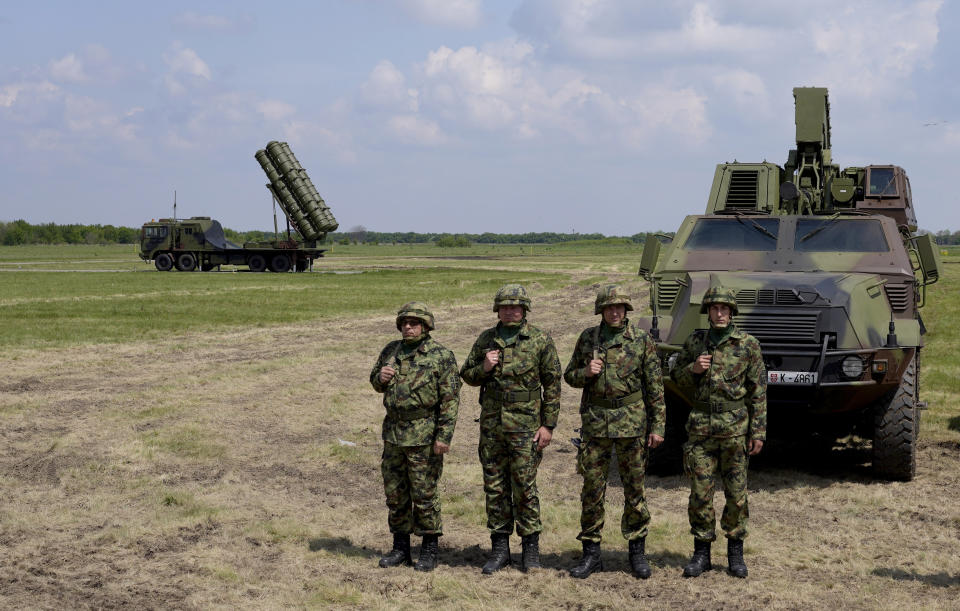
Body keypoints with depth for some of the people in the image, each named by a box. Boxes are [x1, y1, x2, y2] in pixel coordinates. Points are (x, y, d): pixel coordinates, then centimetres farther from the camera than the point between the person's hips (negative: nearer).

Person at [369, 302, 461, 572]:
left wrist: (444, 436, -16)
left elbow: (450, 400, -10)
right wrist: (381, 377, -2)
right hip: (393, 433, 6)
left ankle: (429, 550, 10)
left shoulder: (441, 356, -7)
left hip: (424, 437, -6)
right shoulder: (391, 351, 11)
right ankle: (400, 548, 21)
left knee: (424, 494, -1)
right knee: (394, 494, 11)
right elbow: (376, 383, 23)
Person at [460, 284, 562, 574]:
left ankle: (530, 548, 11)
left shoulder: (540, 341, -1)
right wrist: (483, 368, -6)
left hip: (525, 427, -4)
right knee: (495, 487, 7)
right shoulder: (486, 340, 9)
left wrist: (548, 425, -6)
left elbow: (552, 385, -1)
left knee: (525, 487, -1)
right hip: (491, 426, 4)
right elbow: (467, 375, 17)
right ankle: (500, 547, 16)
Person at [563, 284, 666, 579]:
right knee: (592, 489, 4)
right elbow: (569, 376, 14)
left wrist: (657, 425, -4)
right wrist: (585, 373, -9)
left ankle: (637, 552, 16)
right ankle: (591, 554, 13)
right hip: (595, 422, 2)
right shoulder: (587, 338, 5)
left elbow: (655, 386, 0)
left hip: (632, 422, -2)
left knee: (634, 488, 5)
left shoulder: (642, 340, -1)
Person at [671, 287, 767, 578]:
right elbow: (677, 378, 15)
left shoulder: (748, 344, -1)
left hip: (735, 427, -2)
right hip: (700, 426, 2)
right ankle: (701, 553, 12)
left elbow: (758, 392, 0)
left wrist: (758, 432, -5)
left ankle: (735, 552, 17)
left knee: (736, 492, 4)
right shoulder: (694, 341, 6)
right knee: (700, 491, 2)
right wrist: (693, 369, -7)